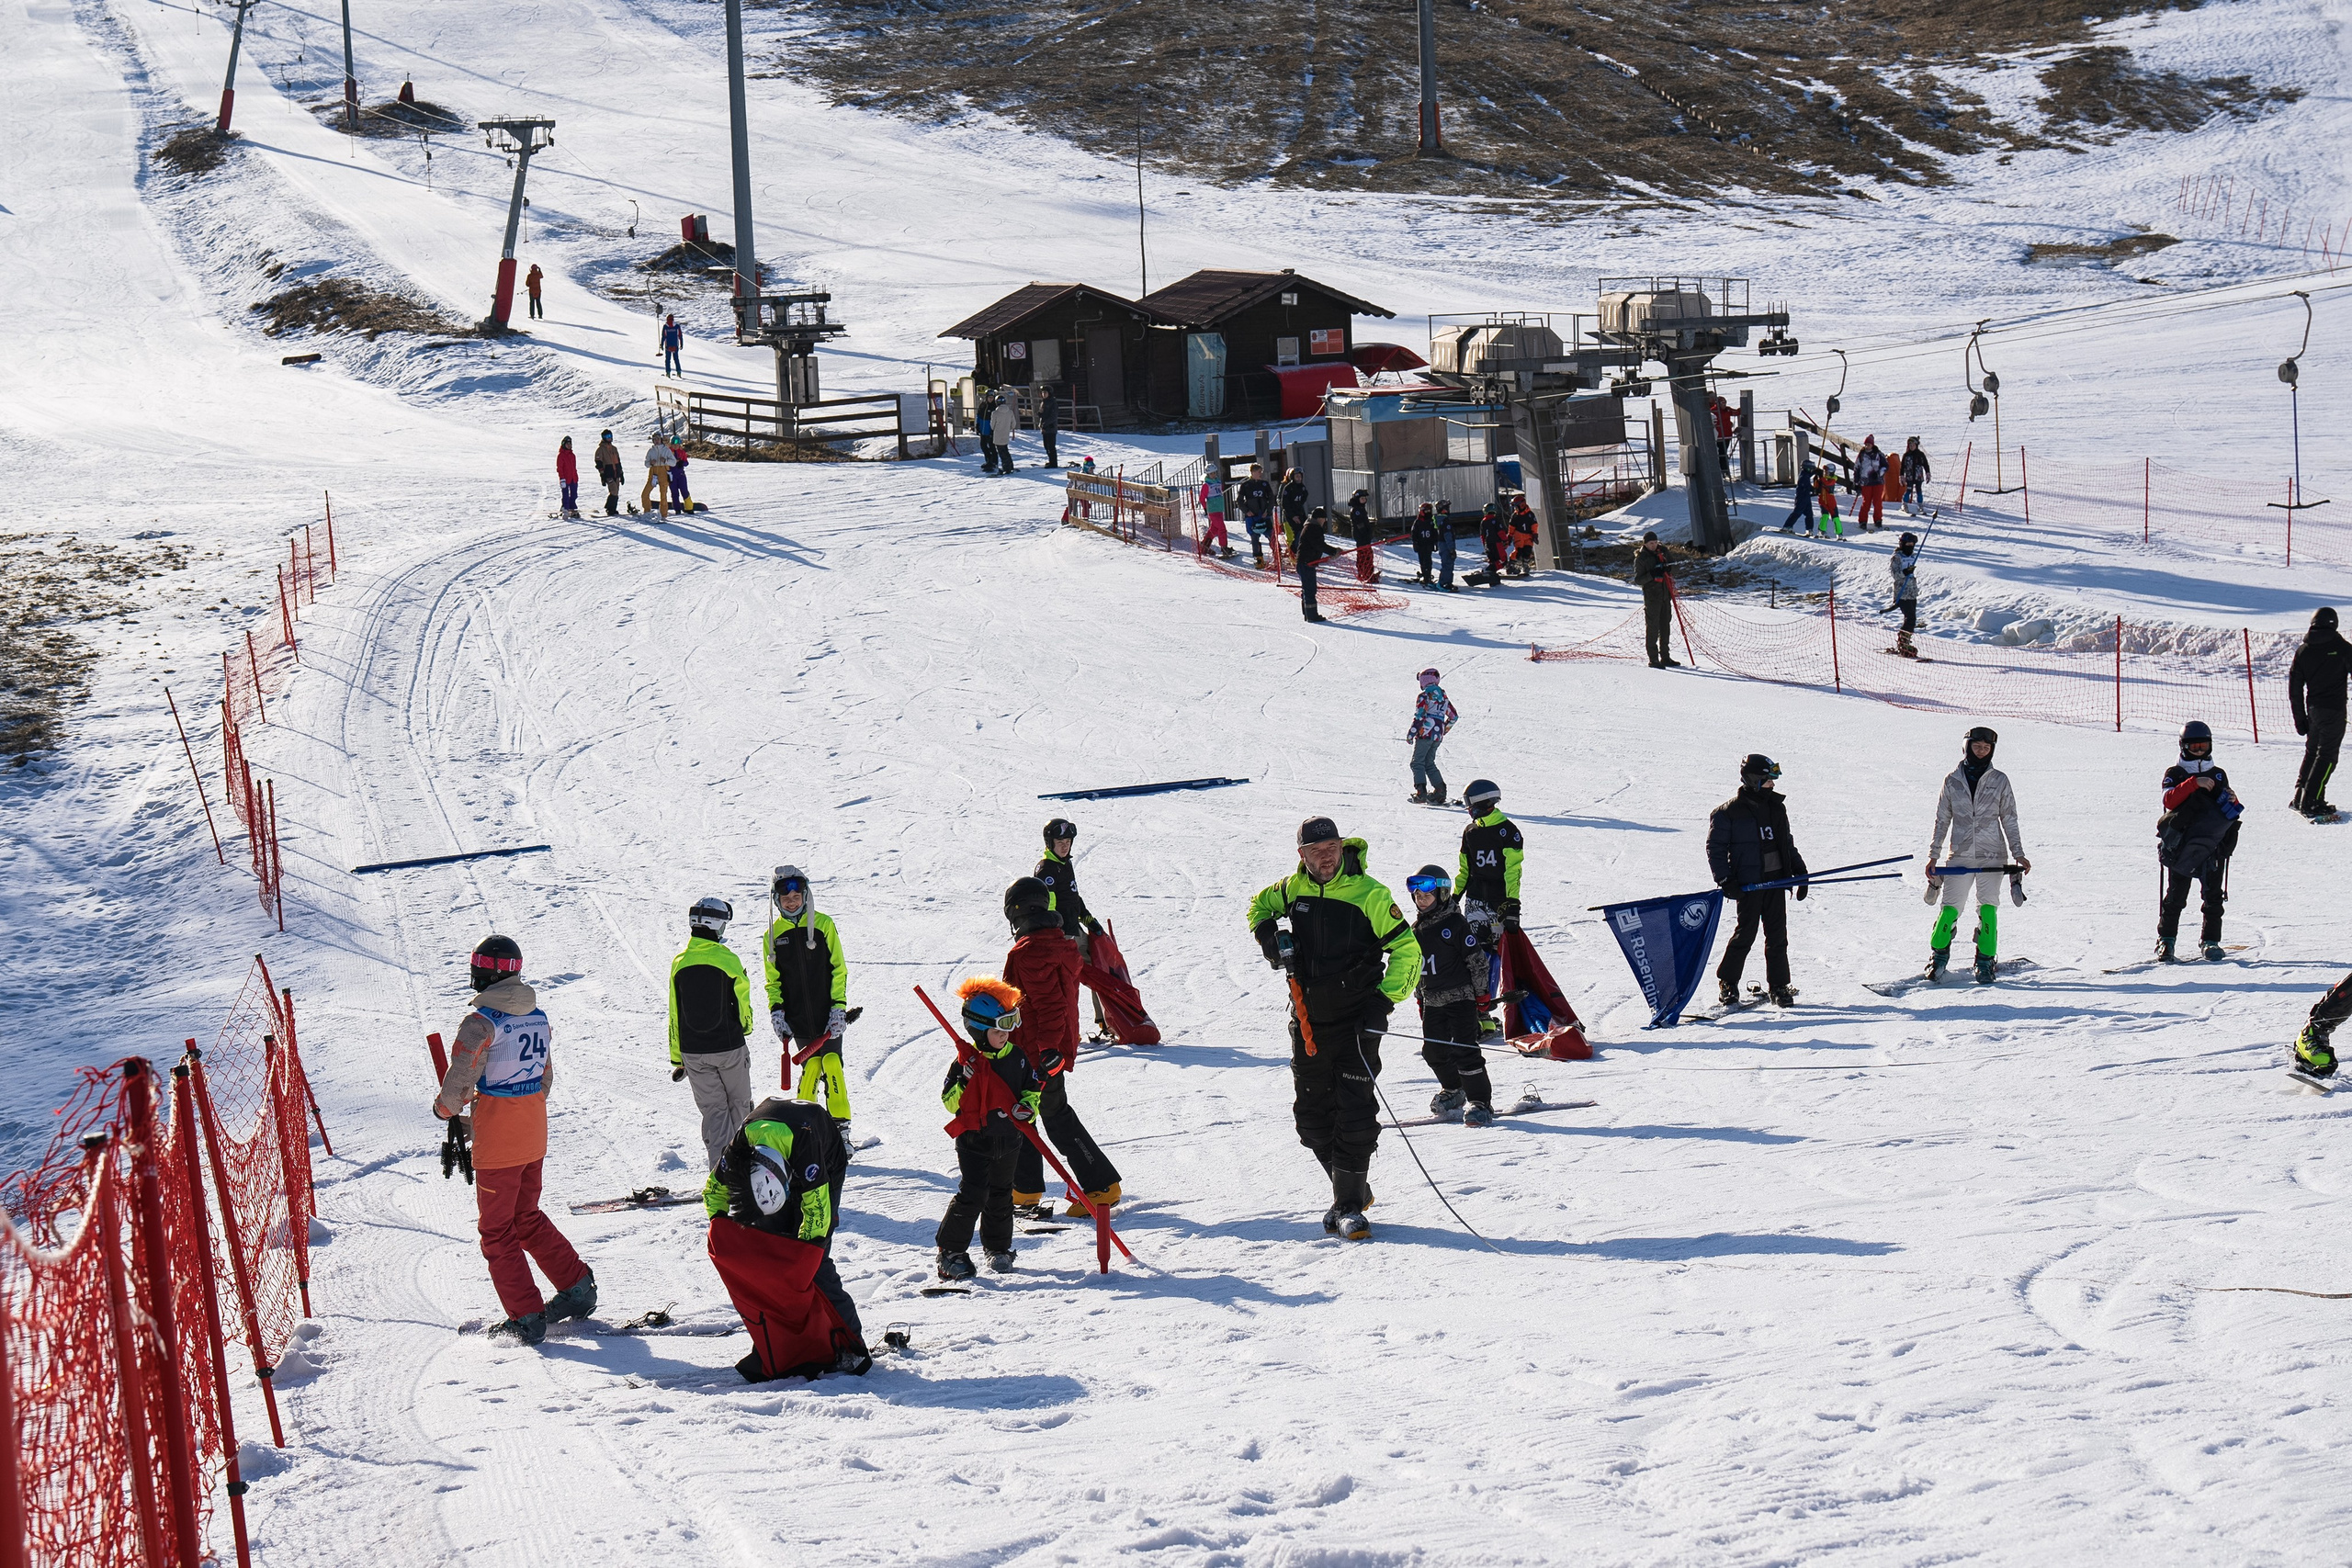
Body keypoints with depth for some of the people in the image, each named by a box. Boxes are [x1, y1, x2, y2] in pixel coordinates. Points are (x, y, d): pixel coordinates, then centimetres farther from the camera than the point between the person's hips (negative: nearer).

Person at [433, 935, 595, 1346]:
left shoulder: (481, 1022, -19)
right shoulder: (538, 1016, 5)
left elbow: (458, 1082, -19)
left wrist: (445, 1108, 3)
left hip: (497, 1139, -7)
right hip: (534, 1134, 7)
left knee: (496, 1229, 5)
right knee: (527, 1216, 24)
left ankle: (526, 1318, 4)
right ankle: (577, 1286, 23)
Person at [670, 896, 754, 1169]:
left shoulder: (680, 962, -3)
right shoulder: (728, 960, -11)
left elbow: (674, 1015, 2)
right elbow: (742, 1003, 0)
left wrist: (677, 1058, 11)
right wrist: (745, 1028, 23)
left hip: (693, 1052, 2)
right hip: (729, 1045, -2)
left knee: (713, 1109, 8)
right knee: (739, 1104, 17)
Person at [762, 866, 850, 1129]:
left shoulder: (823, 924, 0)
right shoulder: (773, 934, 6)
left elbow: (838, 969, 2)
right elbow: (773, 979, 13)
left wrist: (839, 1006, -6)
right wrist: (776, 1010, -1)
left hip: (827, 1014, -1)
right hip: (797, 1018, 2)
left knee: (832, 1063, -8)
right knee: (811, 1065, -2)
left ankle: (840, 1126, -3)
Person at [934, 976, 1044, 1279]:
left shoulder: (1016, 1058, 2)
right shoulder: (967, 1061, -10)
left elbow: (1032, 1089, 13)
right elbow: (950, 1101, -10)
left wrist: (1028, 1108, -8)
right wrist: (965, 1081, -28)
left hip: (1008, 1140, 5)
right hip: (973, 1140, -5)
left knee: (1001, 1195, 15)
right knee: (972, 1194, -12)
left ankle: (998, 1248, 30)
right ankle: (951, 1250, -4)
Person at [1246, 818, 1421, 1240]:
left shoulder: (1368, 893, -10)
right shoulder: (1293, 888, 4)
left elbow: (1406, 950, -7)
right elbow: (1260, 904, 26)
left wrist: (1385, 999, -17)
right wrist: (1267, 933, 5)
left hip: (1356, 1020, -5)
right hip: (1308, 1020, 5)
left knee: (1355, 1116, -9)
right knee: (1312, 1117, 9)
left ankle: (1349, 1205, -1)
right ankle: (1352, 1190, 24)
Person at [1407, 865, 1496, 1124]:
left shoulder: (1457, 924, -9)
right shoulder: (1416, 928, 11)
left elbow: (1477, 959, -8)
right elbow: (1413, 965, 21)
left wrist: (1481, 994, -9)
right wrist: (1420, 997, 20)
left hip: (1460, 996, -7)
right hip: (1432, 1002, 7)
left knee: (1464, 1050, -11)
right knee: (1433, 1050, 10)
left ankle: (1480, 1103, -5)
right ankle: (1453, 1091, 33)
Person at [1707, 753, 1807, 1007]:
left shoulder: (1776, 807, 14)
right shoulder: (1729, 812, -5)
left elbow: (1787, 843, 24)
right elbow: (1715, 848, -3)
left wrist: (1799, 869, 17)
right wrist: (1725, 880, -10)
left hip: (1776, 879, 6)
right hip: (1748, 882, -6)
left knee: (1777, 934, 4)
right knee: (1746, 933, -6)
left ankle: (1778, 986, 12)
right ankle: (1727, 982, 10)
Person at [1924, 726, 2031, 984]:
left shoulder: (1999, 780, 5)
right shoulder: (1953, 781, 7)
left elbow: (2009, 820, 8)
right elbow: (1942, 820, 11)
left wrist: (2018, 854, 1)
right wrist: (1933, 855, 7)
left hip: (1992, 856, -1)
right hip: (1960, 856, 1)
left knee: (1988, 909, -5)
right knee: (1950, 909, -4)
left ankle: (1985, 962, 3)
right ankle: (1938, 958, 8)